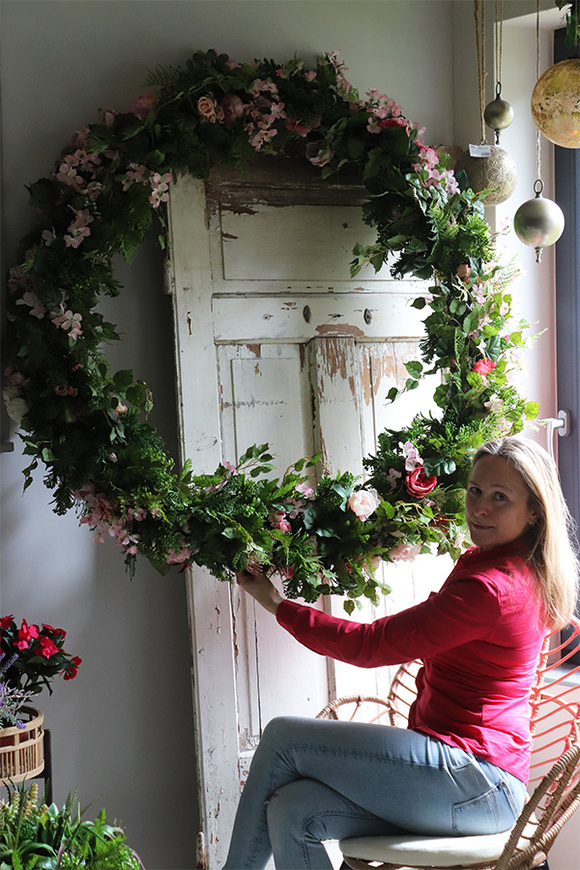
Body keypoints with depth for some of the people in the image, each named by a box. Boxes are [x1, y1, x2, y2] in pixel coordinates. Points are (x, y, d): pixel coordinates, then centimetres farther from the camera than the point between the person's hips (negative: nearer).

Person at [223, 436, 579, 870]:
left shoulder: (490, 586, -19)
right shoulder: (522, 569, 10)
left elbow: (370, 645, -17)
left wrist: (275, 603, -7)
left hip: (476, 781, -10)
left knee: (282, 737, -7)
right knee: (293, 812, -6)